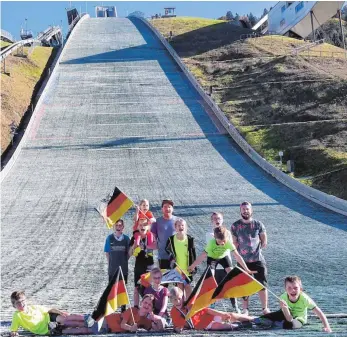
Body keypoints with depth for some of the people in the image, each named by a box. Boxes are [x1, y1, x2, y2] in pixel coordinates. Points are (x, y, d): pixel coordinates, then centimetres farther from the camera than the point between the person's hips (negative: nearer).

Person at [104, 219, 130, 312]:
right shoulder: (110, 238, -3)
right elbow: (107, 252, 2)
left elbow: (129, 252, 6)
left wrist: (124, 261, -1)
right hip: (112, 268, -1)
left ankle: (123, 308, 17)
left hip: (123, 268, 1)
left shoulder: (126, 238, -1)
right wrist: (111, 263, -2)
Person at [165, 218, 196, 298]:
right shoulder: (171, 239, -6)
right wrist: (171, 258, 0)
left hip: (187, 269, 0)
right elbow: (167, 250, 12)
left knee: (188, 287, 6)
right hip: (177, 269, 0)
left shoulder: (190, 239, -6)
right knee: (180, 287, 6)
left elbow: (193, 253, -1)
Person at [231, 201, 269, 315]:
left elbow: (264, 242, 6)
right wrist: (241, 252, -2)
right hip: (243, 261, 0)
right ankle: (245, 309, 18)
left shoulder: (258, 224, 0)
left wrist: (256, 250, 1)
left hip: (258, 259, 0)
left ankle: (265, 308, 11)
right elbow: (234, 243, 3)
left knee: (262, 284, 1)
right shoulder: (235, 226, 0)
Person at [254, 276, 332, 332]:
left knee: (288, 325, -38)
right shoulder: (283, 298, -26)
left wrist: (327, 327, -39)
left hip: (299, 319, -2)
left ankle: (273, 322, -3)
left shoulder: (304, 298, -32)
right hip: (287, 314, 2)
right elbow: (289, 319, -29)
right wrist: (284, 308, -48)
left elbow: (320, 313, -29)